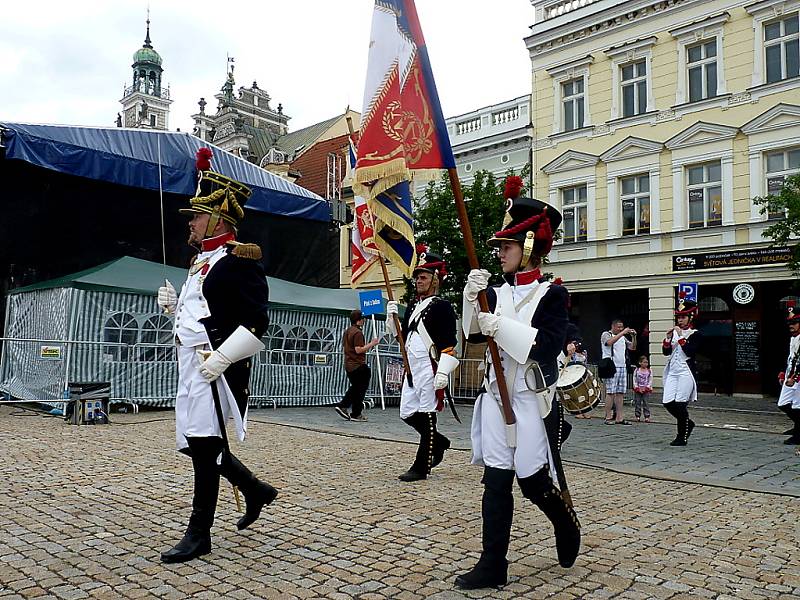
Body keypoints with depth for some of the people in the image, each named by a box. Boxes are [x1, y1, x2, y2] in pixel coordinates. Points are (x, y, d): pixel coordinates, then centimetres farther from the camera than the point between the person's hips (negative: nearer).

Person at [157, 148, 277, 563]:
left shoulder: (240, 260, -12)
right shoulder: (202, 261, 18)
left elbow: (255, 323, -19)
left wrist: (221, 357, -26)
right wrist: (174, 306, 10)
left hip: (218, 368, -10)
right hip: (192, 366, 10)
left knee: (205, 445, -4)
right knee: (198, 444, 15)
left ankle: (199, 533, 10)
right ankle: (257, 491, 33)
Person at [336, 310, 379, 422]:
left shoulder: (347, 331, 13)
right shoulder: (358, 332, -16)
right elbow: (359, 350, -22)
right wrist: (371, 344, -14)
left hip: (348, 365, 9)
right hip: (358, 365, -9)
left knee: (354, 387, 20)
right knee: (360, 390, 1)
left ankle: (342, 406, 11)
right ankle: (356, 414, 5)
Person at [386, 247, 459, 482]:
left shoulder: (443, 306, -7)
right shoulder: (412, 306, 16)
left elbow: (450, 343, -14)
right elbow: (401, 336, 21)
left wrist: (443, 372, -22)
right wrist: (392, 316, 5)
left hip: (431, 369, -8)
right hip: (412, 368, 8)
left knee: (427, 416, -1)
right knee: (408, 414, 12)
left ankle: (421, 467, 8)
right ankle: (439, 443, 34)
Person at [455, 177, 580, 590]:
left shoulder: (551, 295, -5)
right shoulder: (495, 294, 10)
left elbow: (548, 345, -17)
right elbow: (472, 333, -2)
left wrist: (502, 326, -22)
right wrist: (471, 296, -18)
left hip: (531, 401, -4)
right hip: (496, 398, 5)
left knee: (534, 480, 5)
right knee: (496, 482, 5)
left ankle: (567, 526, 37)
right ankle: (493, 565, 12)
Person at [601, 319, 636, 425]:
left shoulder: (623, 337, 19)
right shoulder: (606, 334, 0)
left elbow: (632, 347, 16)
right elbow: (610, 342, -21)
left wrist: (634, 336, 1)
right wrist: (623, 333, -20)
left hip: (622, 367, 6)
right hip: (611, 367, -6)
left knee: (620, 392, 3)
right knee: (611, 392, -8)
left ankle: (619, 418, 5)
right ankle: (608, 417, -5)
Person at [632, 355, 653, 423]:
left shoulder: (649, 371, 2)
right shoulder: (637, 370, 2)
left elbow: (650, 381, 1)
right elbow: (634, 380, 1)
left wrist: (646, 388, -10)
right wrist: (638, 388, -8)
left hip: (646, 389, -1)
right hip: (637, 389, 1)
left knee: (645, 403, -4)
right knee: (637, 402, 2)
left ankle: (647, 416, 0)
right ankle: (638, 416, 9)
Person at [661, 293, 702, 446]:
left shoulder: (695, 334, -2)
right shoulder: (674, 332, 13)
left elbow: (689, 351, -17)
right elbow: (666, 352, 8)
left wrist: (681, 337, -17)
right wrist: (668, 337, -6)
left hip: (686, 372, -6)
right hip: (672, 371, 6)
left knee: (680, 404, -7)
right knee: (668, 403, 1)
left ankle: (682, 437, 6)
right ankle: (687, 423, 26)